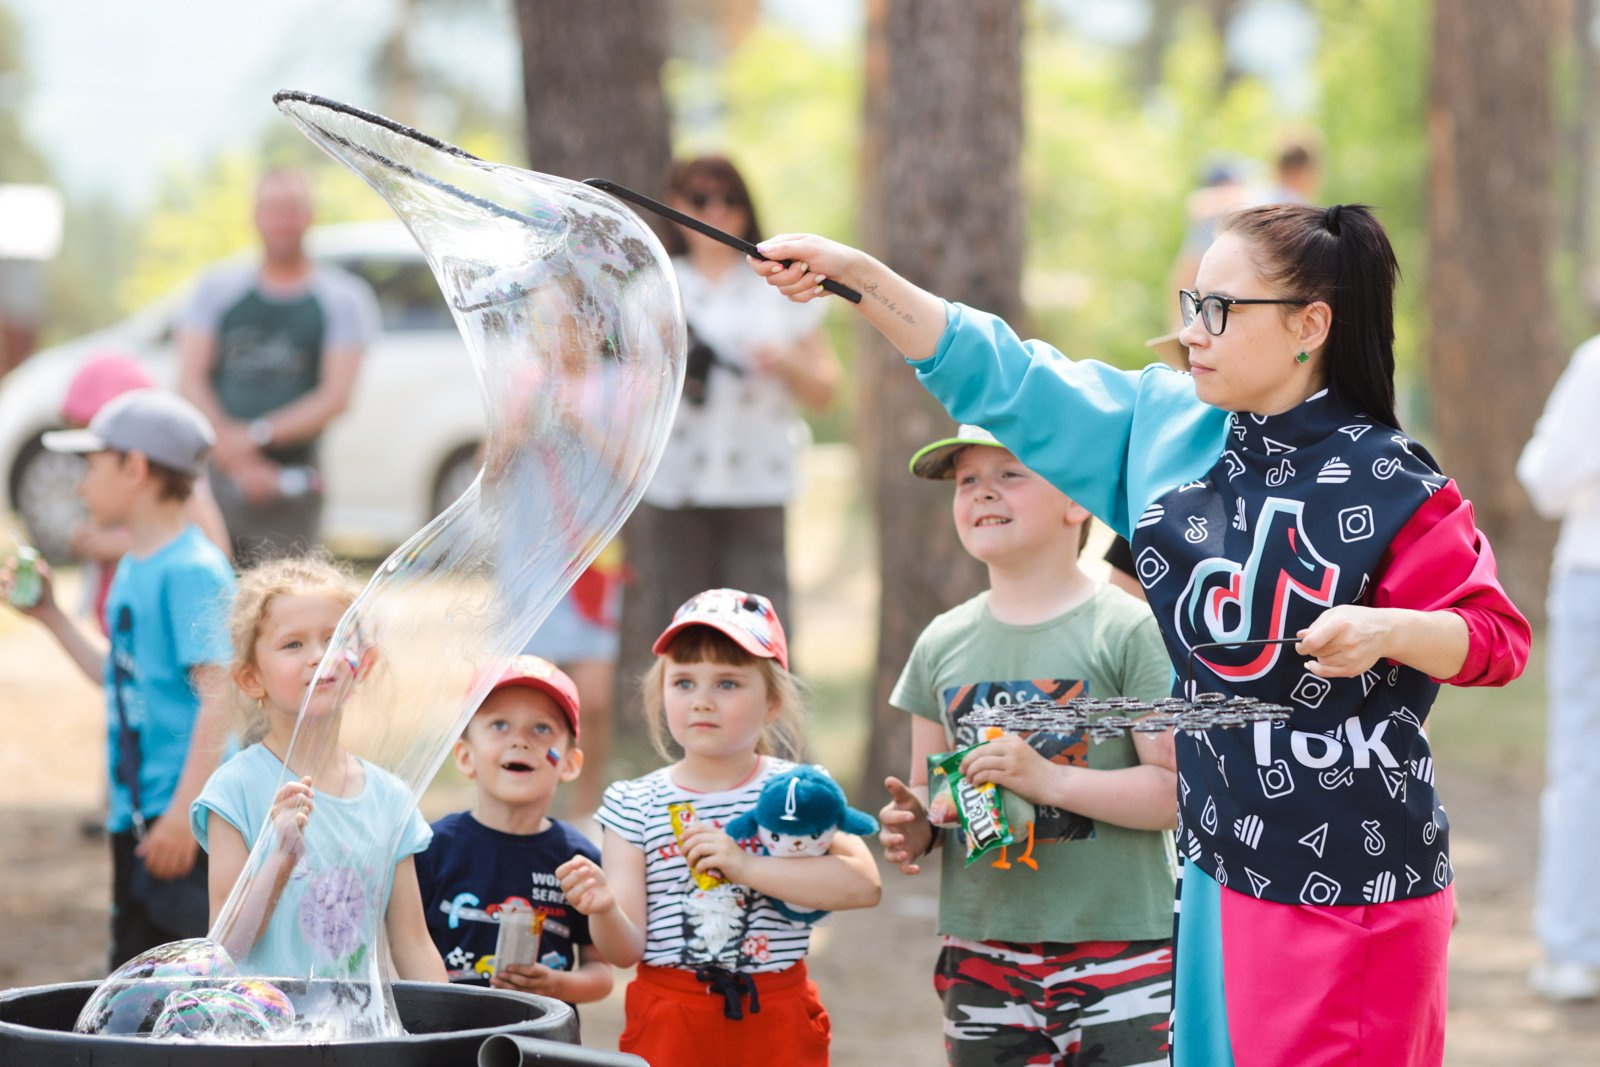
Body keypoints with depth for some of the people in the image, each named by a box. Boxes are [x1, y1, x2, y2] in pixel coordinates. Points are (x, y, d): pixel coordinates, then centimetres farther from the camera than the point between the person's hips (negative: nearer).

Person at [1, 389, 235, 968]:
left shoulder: (192, 570, -15)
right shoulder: (133, 568, 15)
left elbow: (219, 693, -21)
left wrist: (184, 811, -25)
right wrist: (50, 614, 22)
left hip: (184, 815, -10)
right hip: (135, 812, 10)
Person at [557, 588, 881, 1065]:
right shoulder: (633, 806, 0)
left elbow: (863, 885, -18)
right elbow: (628, 949, -3)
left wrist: (743, 865, -22)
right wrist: (604, 910, -26)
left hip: (777, 1024, 0)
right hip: (669, 1022, 0)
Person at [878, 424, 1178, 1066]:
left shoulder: (1130, 631, -5)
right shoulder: (943, 644, 11)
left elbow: (1182, 790, -11)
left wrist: (1050, 779, -20)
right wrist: (910, 829, -4)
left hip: (1120, 953, -4)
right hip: (981, 958, 5)